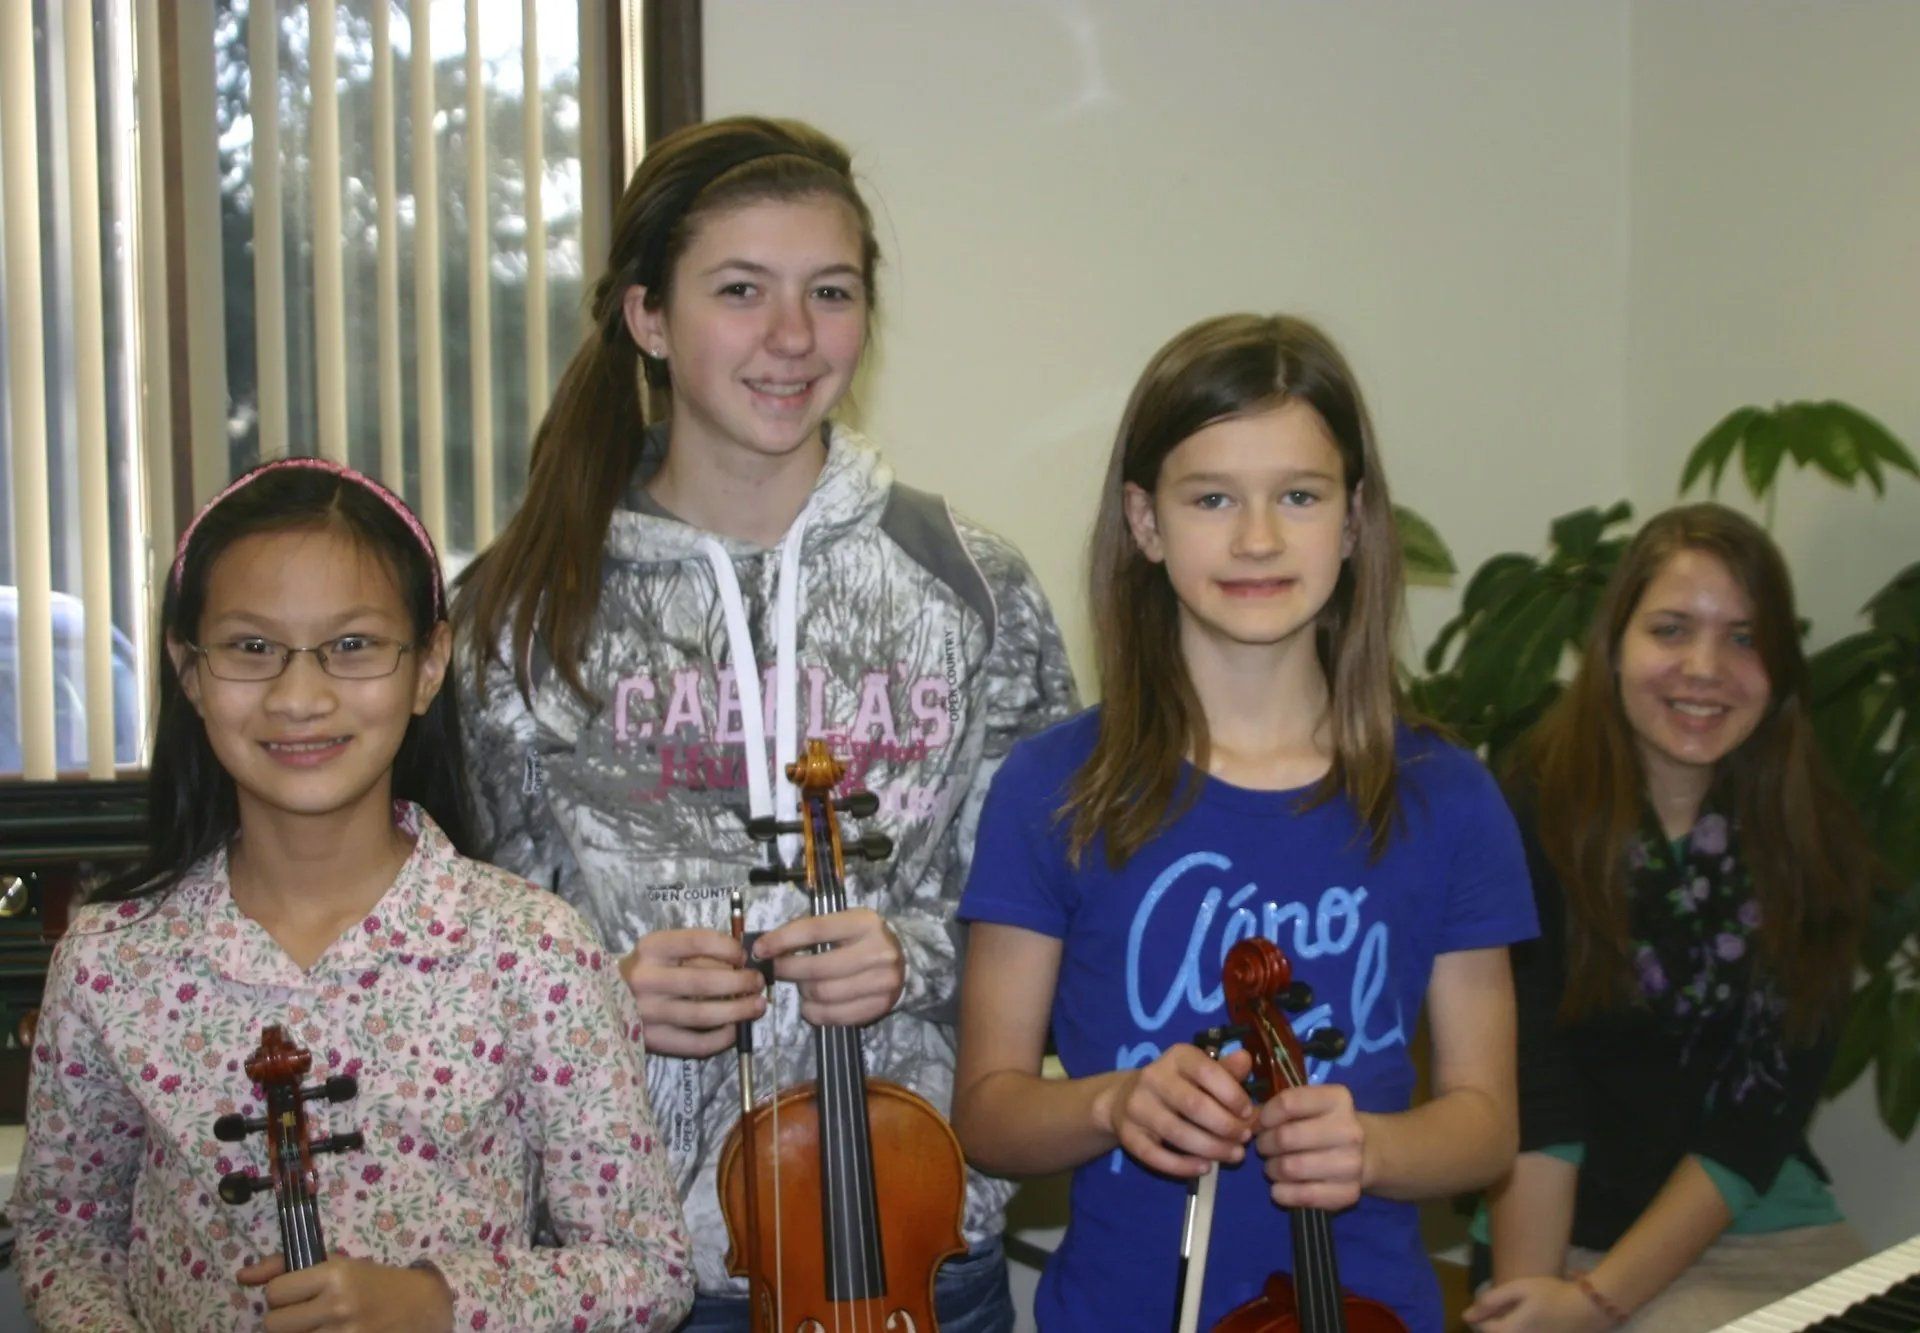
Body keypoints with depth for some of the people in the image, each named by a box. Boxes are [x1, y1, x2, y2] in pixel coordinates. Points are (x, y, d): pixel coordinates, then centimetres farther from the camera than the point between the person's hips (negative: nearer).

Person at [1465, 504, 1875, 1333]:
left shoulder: (1819, 849, 1)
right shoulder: (1531, 821, -7)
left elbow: (1763, 1113, -4)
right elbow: (1528, 1094, -12)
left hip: (1763, 1227, 4)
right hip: (1570, 1233, -3)